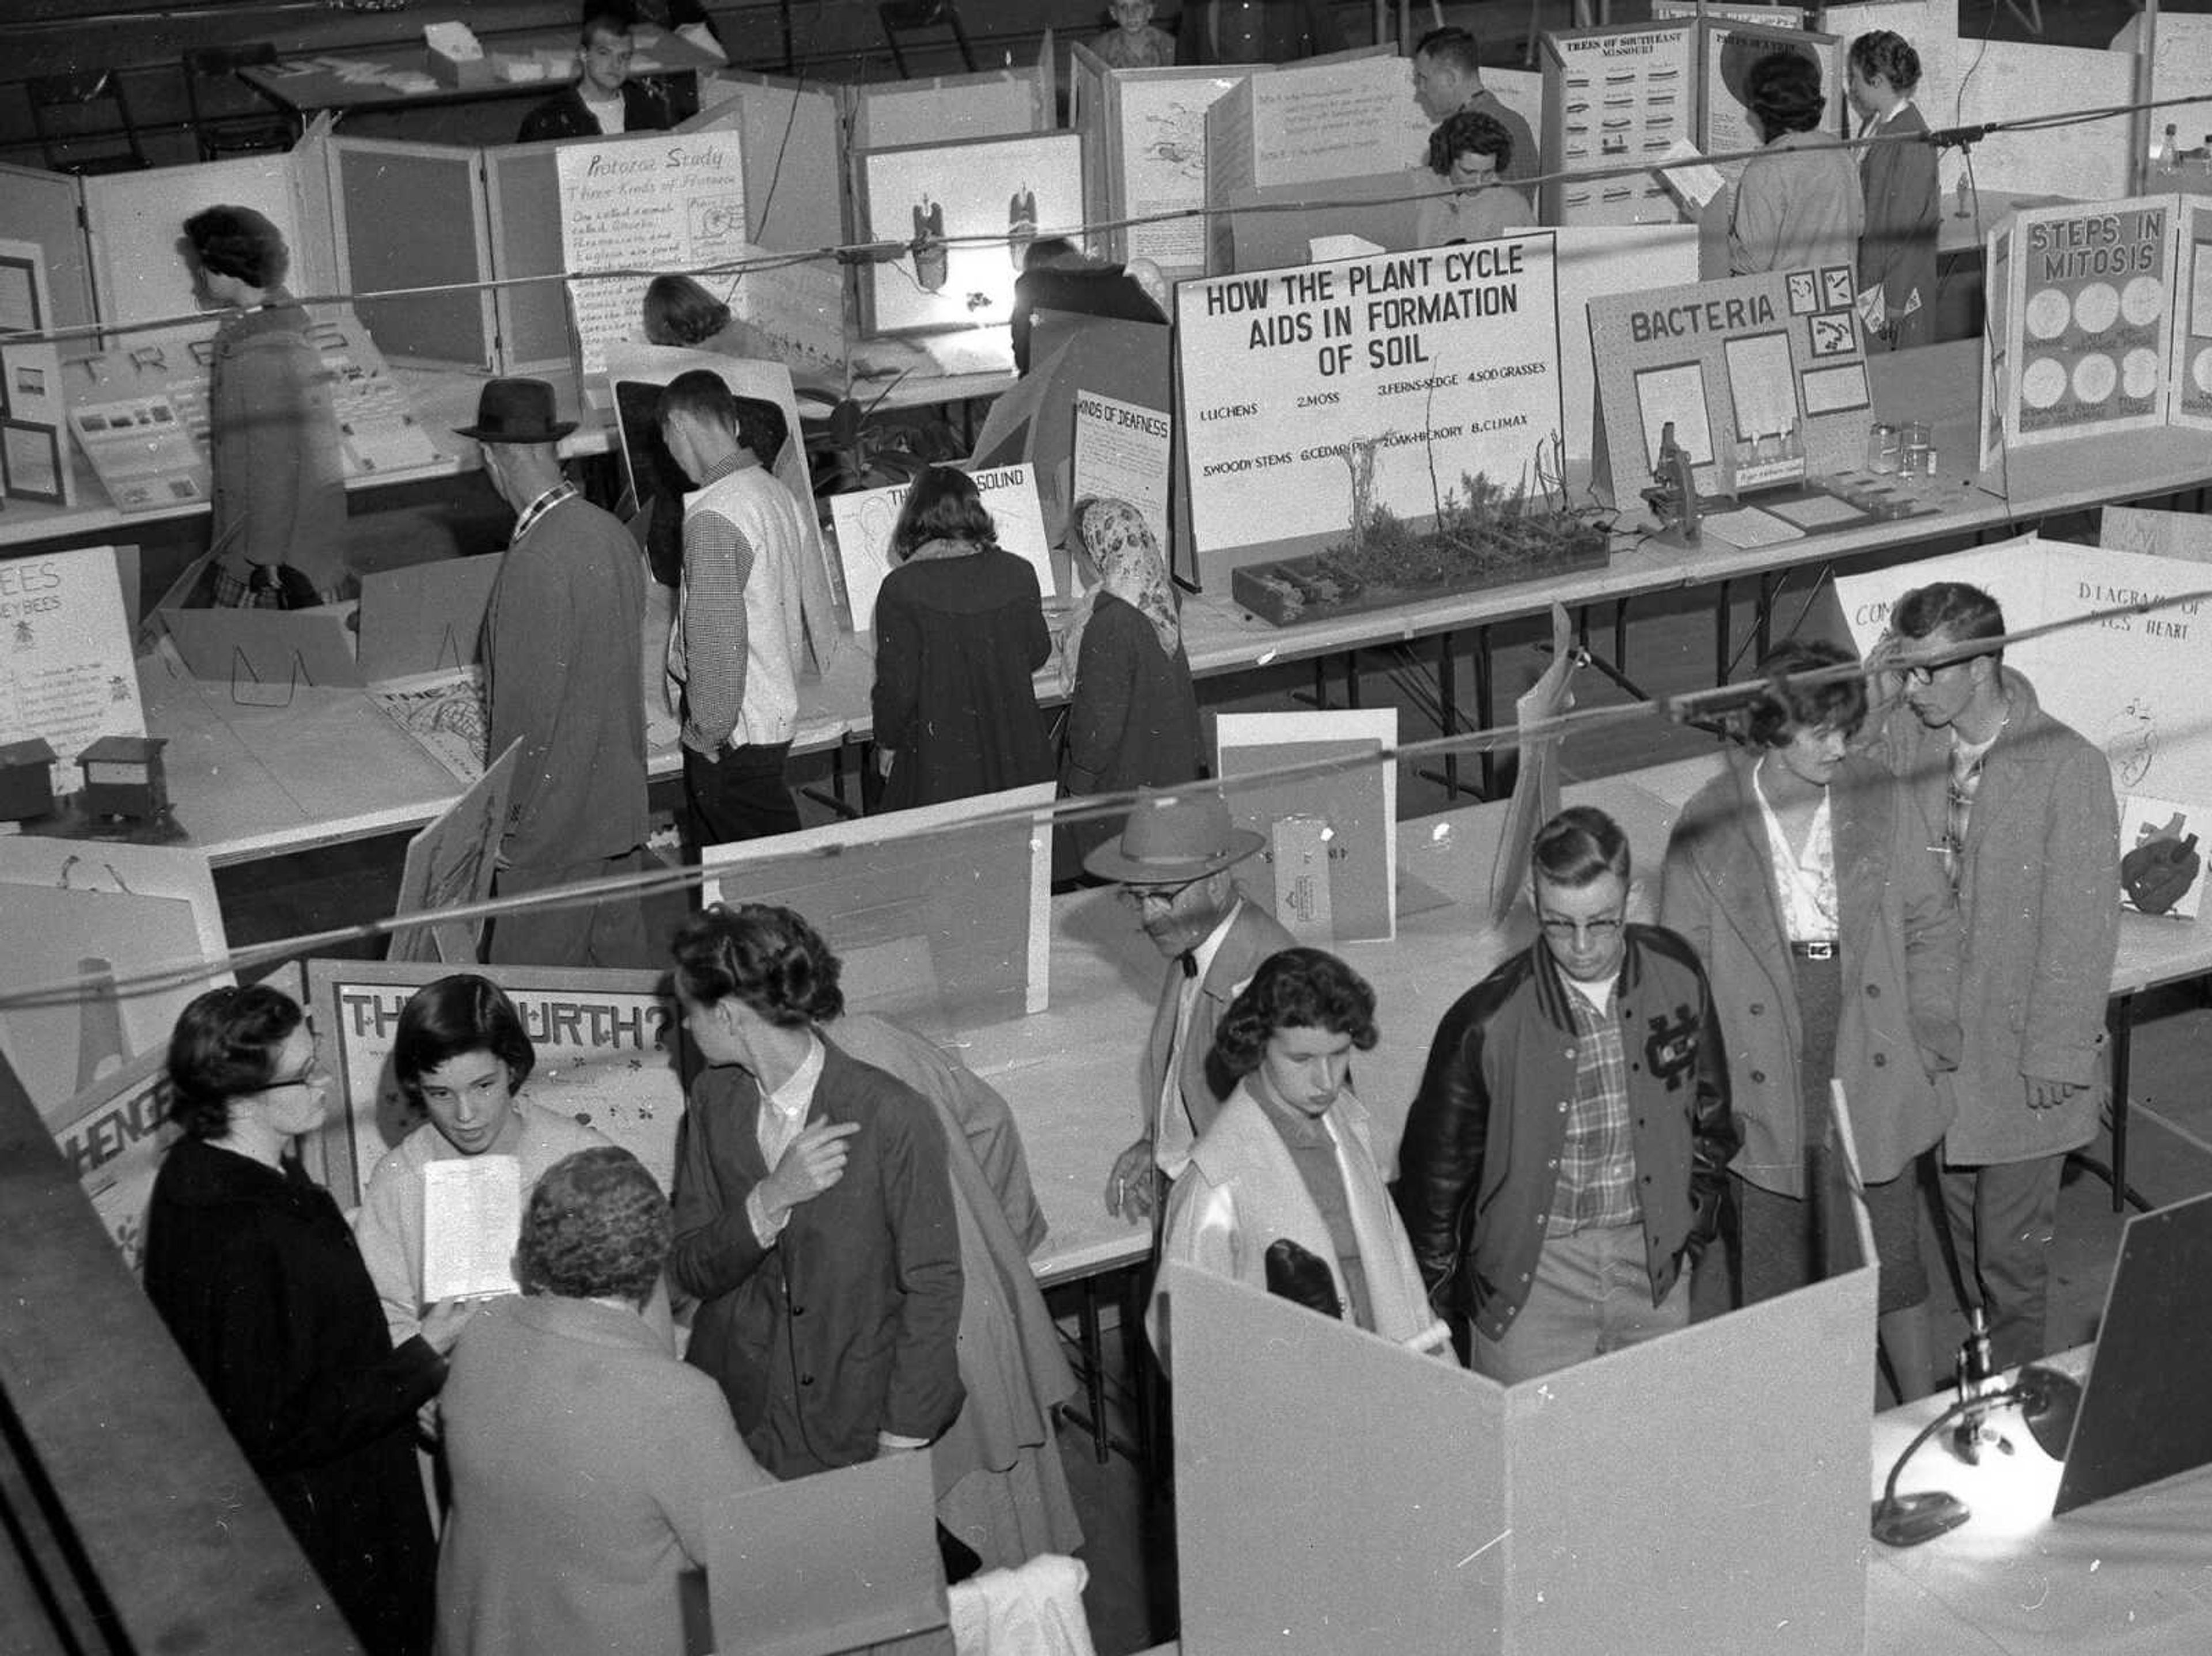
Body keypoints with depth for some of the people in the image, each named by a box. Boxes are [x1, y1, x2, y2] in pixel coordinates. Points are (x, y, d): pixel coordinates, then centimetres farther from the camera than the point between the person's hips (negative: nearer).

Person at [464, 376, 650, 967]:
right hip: (621, 801, 9)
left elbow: (530, 703, -21)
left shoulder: (535, 563, -23)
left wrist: (510, 819, -12)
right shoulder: (611, 532, 3)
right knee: (619, 952, 18)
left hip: (558, 820, -9)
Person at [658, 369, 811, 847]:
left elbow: (718, 637, -23)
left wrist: (709, 732, -14)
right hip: (777, 714, 9)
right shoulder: (779, 494, 8)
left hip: (733, 737, -9)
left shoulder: (713, 518, -21)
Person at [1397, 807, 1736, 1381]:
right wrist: (1441, 1304, 3)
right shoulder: (1486, 1023, -17)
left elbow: (1710, 1117, 12)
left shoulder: (1676, 976, -6)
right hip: (1531, 1272, -3)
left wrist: (1692, 1226, 10)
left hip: (1655, 1268, 3)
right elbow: (1435, 1169, -4)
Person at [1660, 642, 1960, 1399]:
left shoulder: (1878, 800, -3)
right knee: (1776, 1266, 11)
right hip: (1767, 1088, -1)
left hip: (1876, 1079, 1)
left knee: (1895, 1253, 13)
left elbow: (1932, 922, 6)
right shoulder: (1708, 826, -9)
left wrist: (1934, 1037, 1)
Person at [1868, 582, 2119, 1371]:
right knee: (1961, 1211, 20)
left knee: (2011, 1239, 5)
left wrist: (2056, 1053, -15)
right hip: (1938, 1029, 5)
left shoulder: (2069, 768, -20)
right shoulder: (1905, 737, -5)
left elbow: (2083, 928, -16)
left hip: (2021, 1046, -5)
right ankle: (1981, 1359, 38)